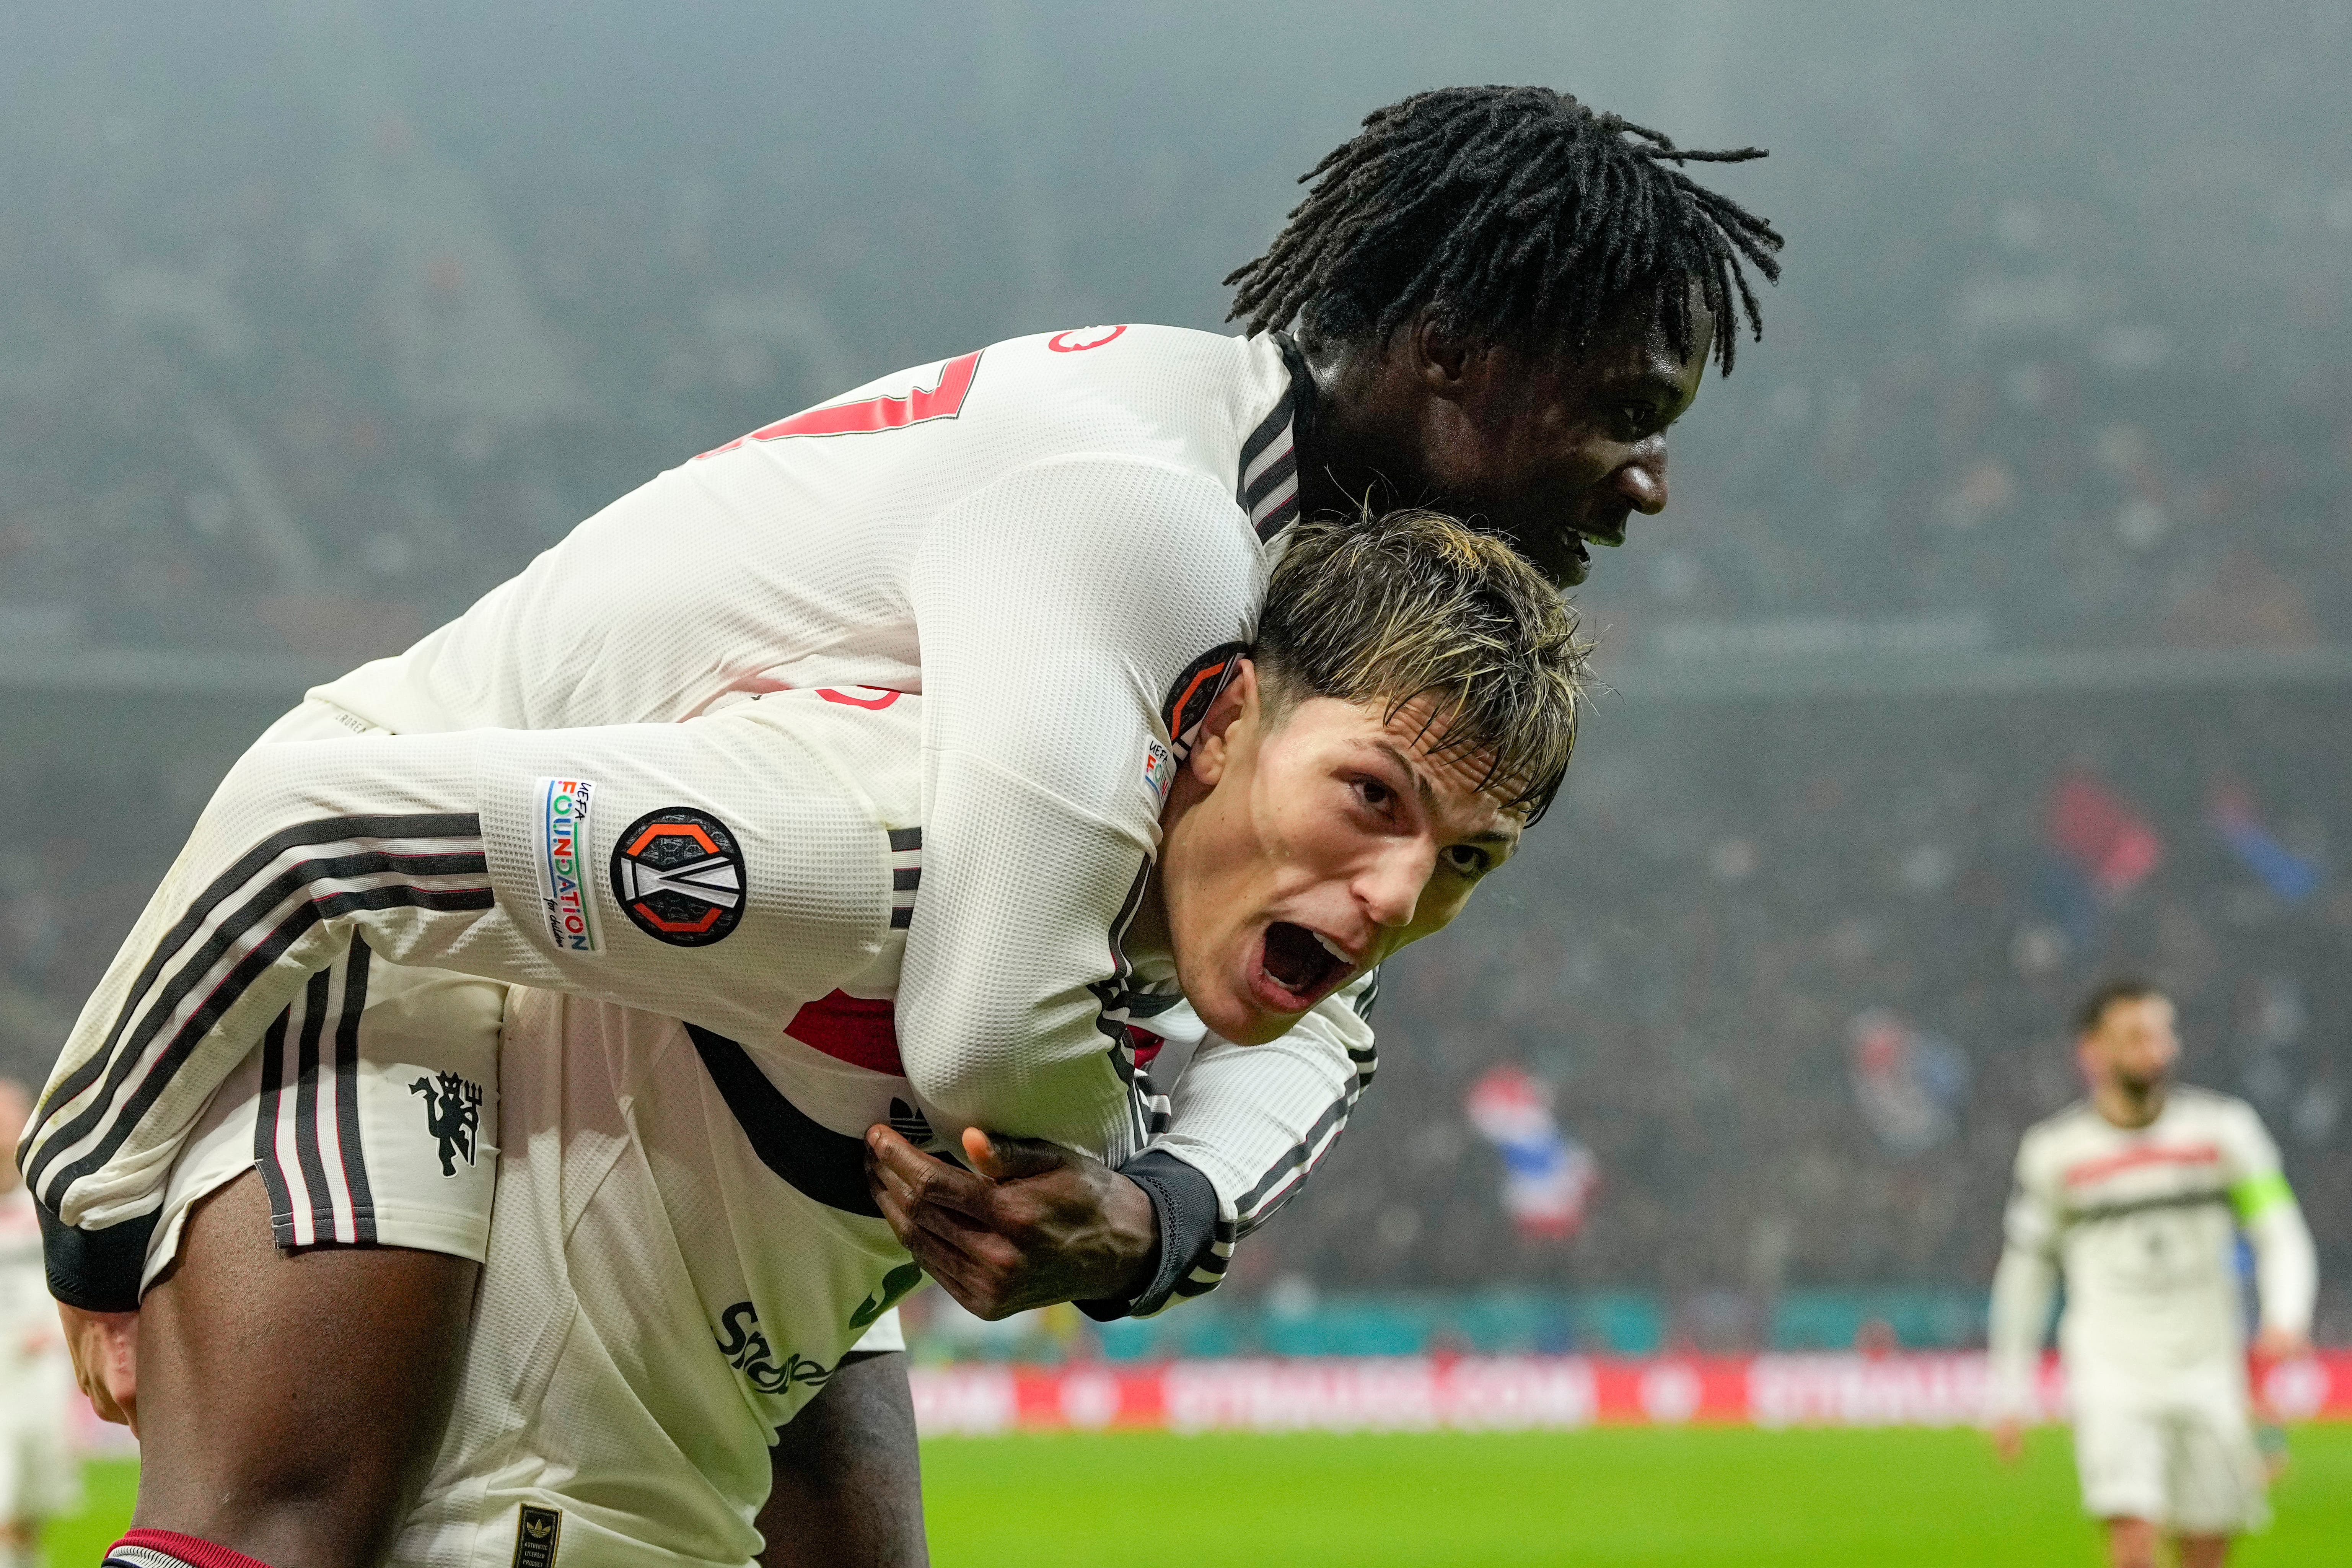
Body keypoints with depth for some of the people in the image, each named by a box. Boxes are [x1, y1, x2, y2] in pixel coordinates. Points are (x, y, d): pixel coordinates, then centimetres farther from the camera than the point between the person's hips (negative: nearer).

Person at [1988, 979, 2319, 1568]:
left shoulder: (2223, 1126, 1)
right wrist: (2011, 1394, 10)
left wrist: (2287, 1317, -21)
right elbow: (2024, 1272, 10)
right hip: (2111, 1374, -2)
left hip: (2206, 1371, 2)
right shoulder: (2053, 1149, 0)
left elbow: (2282, 1236, -1)